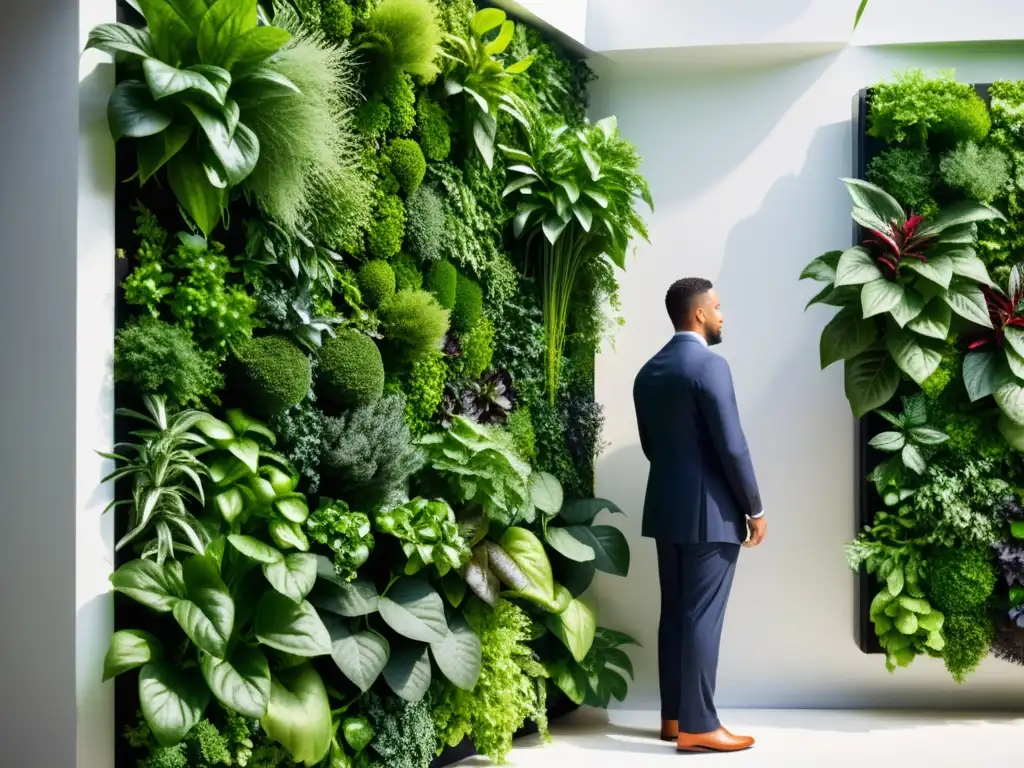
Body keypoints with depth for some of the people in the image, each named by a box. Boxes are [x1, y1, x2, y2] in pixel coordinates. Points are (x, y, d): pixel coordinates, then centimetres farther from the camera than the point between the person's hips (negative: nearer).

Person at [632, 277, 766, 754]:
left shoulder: (649, 371, 9)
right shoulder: (709, 365, -15)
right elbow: (732, 446, -17)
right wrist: (754, 508, -7)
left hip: (665, 507, 8)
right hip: (709, 511, -8)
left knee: (674, 613, 12)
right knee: (703, 617, -4)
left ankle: (674, 716, 18)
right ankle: (697, 726, -1)